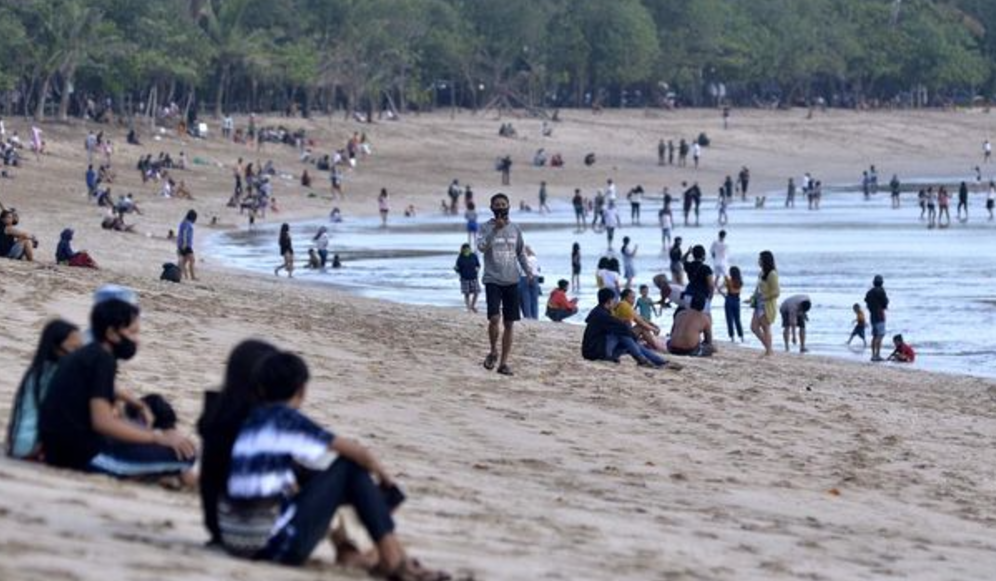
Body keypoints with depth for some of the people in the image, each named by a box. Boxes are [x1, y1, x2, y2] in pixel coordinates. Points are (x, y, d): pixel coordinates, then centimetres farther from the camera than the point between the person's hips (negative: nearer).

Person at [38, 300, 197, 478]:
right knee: (183, 453, -14)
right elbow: (102, 422, -21)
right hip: (86, 453, -10)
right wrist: (159, 437, -17)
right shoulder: (103, 360, -11)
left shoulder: (85, 355, 18)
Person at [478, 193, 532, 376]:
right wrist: (495, 229, -26)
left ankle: (504, 362, 11)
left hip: (512, 281, 4)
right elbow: (481, 247, -18)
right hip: (493, 280, -4)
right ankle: (493, 352, 7)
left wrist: (529, 272, 5)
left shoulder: (515, 229, 10)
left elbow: (521, 253, 16)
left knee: (509, 323, 4)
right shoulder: (486, 227, -2)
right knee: (494, 318, -18)